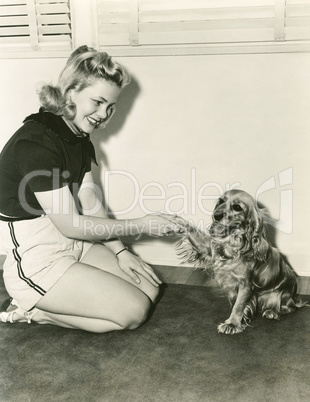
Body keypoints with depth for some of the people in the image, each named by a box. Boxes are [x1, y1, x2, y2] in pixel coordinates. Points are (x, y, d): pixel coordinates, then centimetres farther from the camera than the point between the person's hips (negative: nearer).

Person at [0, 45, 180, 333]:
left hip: (75, 245, 9)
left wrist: (119, 252, -1)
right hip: (37, 262, -9)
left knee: (149, 288, 3)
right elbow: (70, 224, -22)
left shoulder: (80, 140, 6)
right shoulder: (35, 143, -24)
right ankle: (32, 311, 0)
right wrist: (140, 225, -16)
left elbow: (90, 207, 8)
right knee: (134, 310, -11)